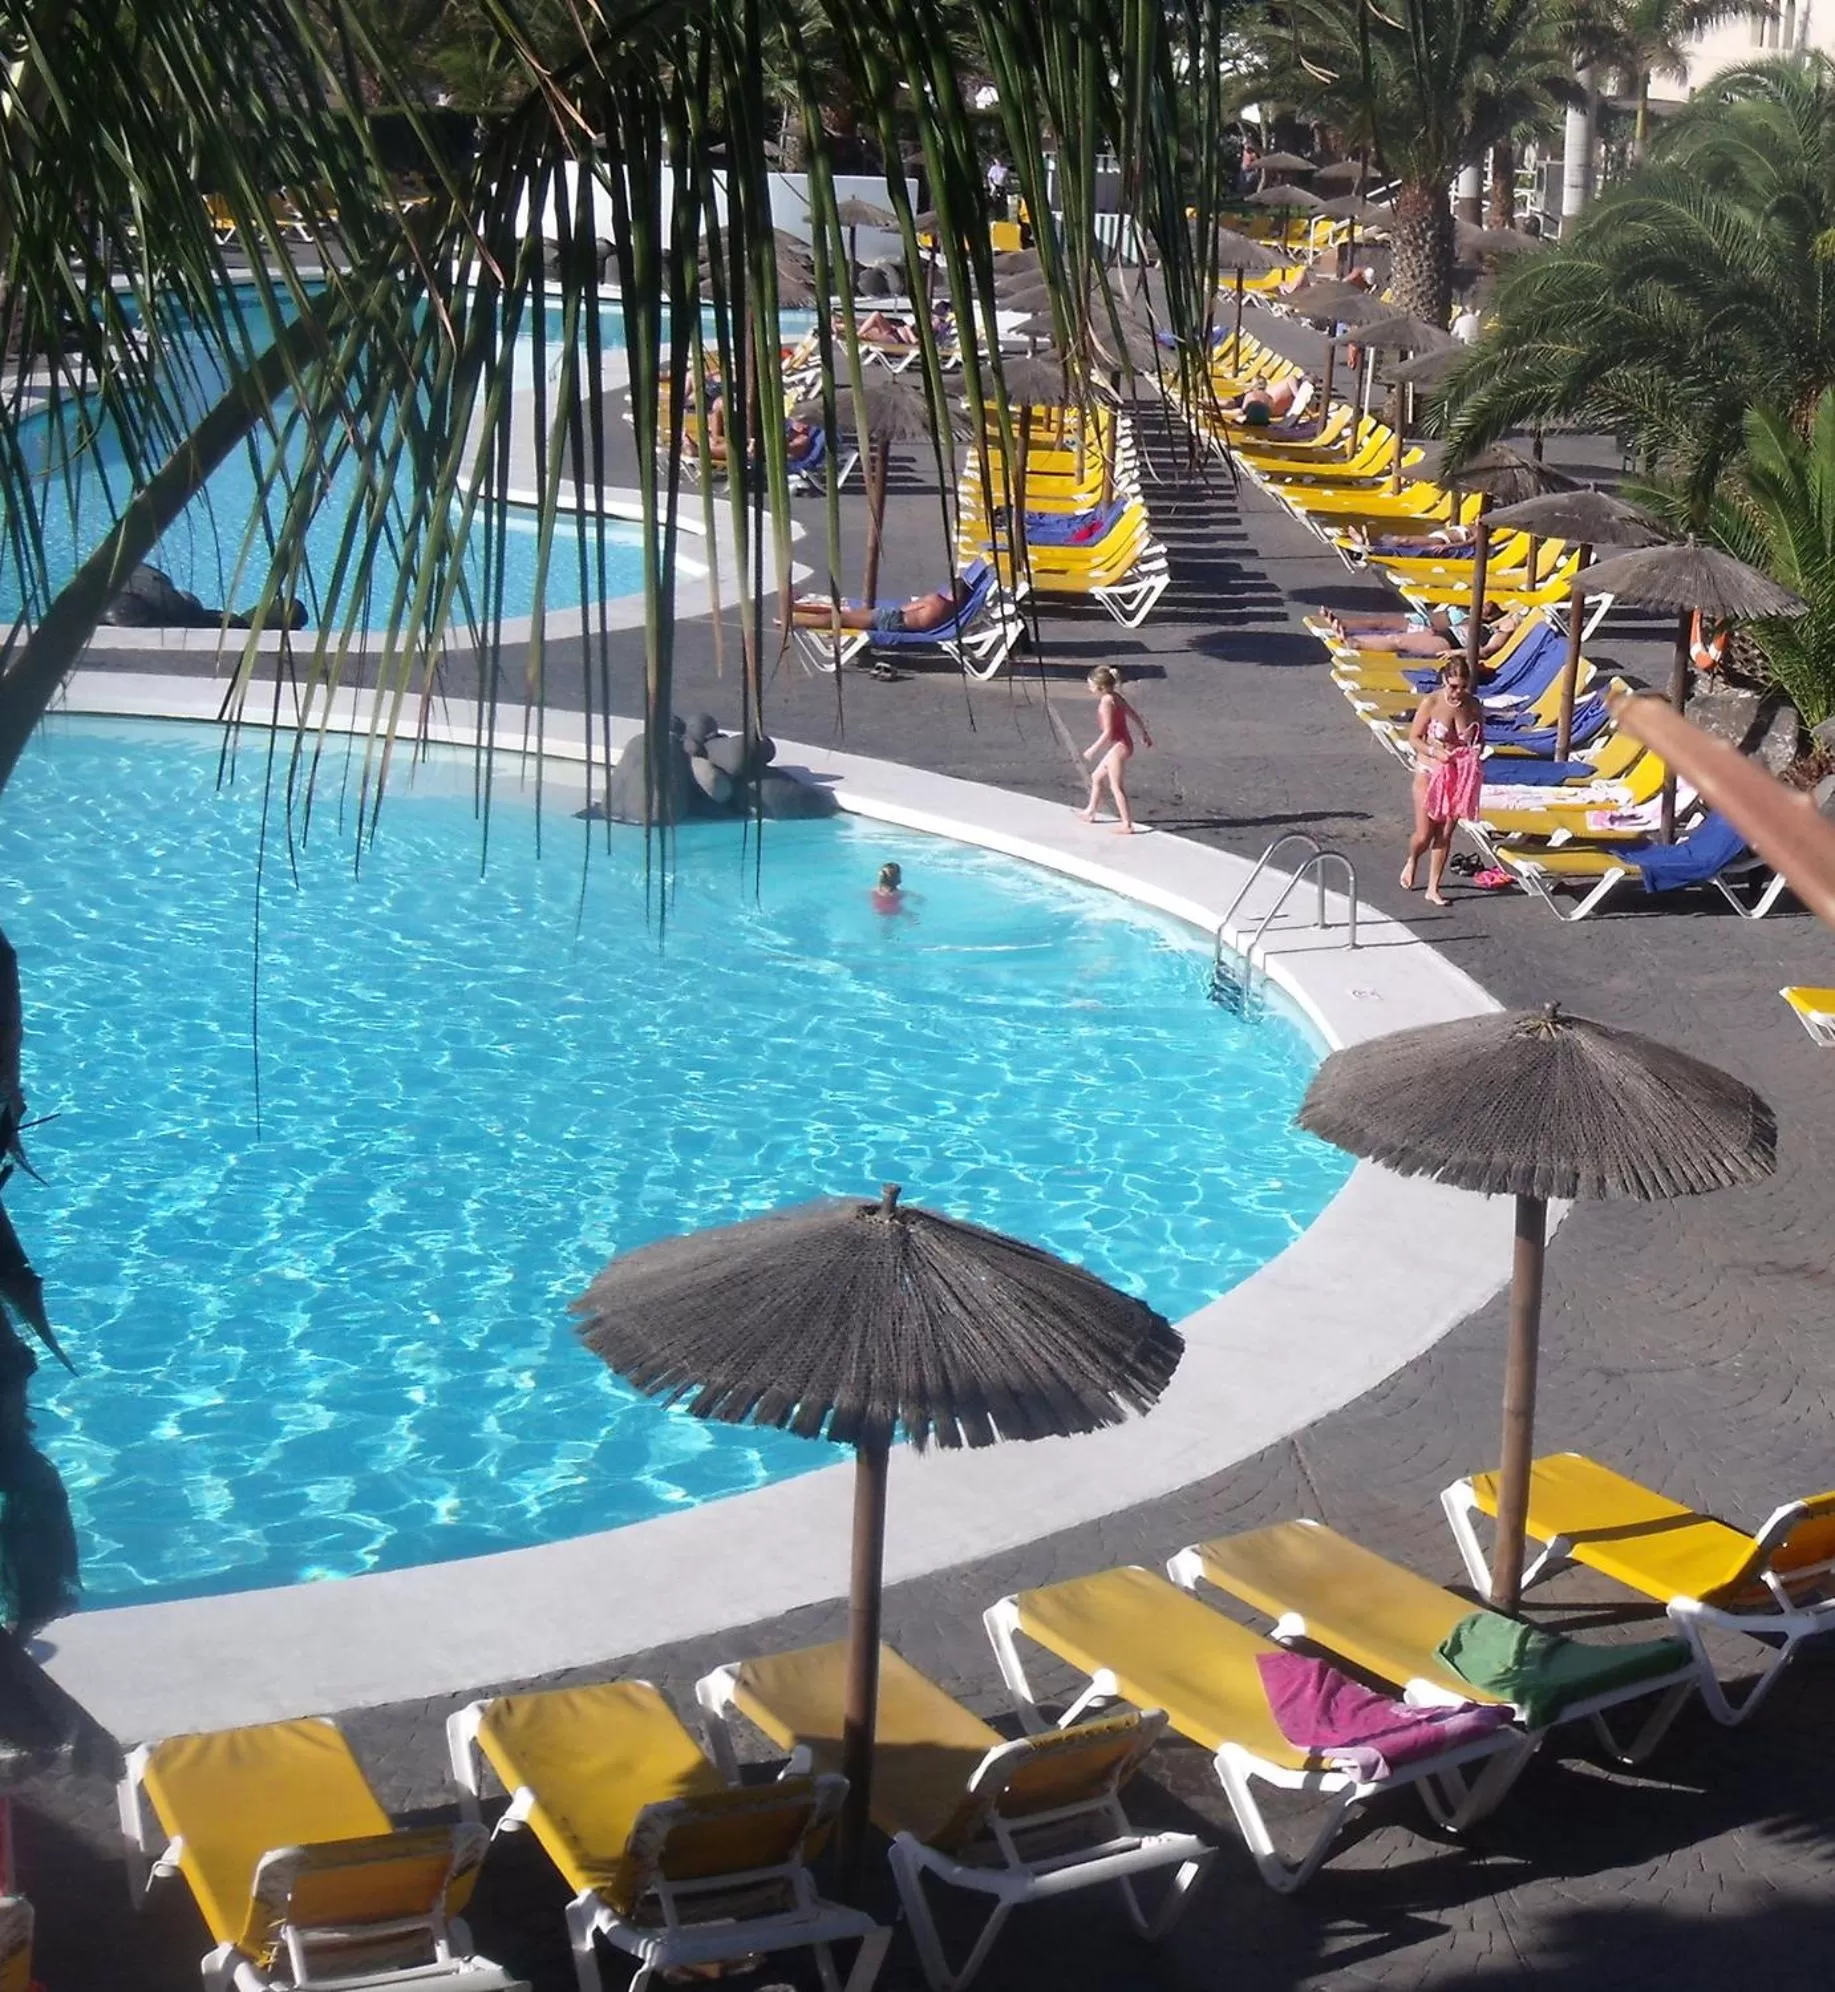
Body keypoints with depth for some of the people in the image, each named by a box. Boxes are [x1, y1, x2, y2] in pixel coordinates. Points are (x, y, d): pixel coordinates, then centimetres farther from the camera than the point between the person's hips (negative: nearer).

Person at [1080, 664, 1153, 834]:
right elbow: (1135, 715, 14)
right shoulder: (1116, 697, 5)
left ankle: (1127, 825, 6)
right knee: (1096, 777, 23)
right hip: (1121, 746, 10)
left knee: (1116, 787, 1)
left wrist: (1093, 749, -17)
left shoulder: (1106, 702, -22)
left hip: (1118, 747, -10)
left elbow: (1108, 732, -24)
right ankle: (1090, 812, 35)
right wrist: (1144, 733, 28)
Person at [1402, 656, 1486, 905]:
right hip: (1429, 774, -3)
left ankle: (1433, 888, 14)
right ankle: (1412, 861, 32)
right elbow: (1414, 738, -8)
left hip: (1459, 777, 3)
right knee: (1424, 835, -3)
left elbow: (1480, 739, 11)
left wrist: (1475, 752, -11)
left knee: (1445, 834, 4)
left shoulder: (1473, 706, -3)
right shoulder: (1431, 703, -13)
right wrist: (1435, 752, -24)